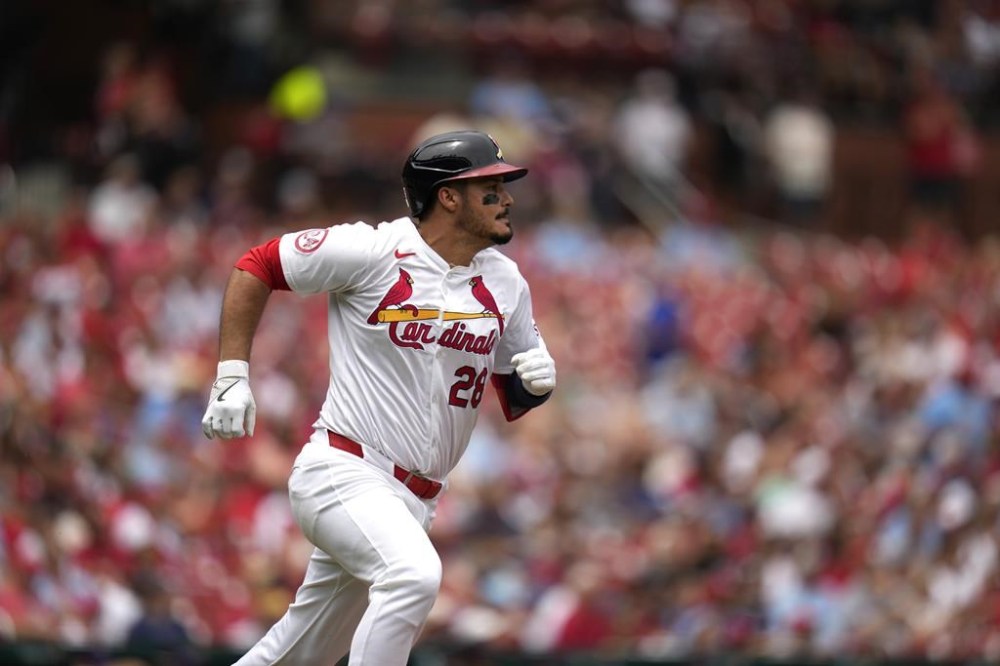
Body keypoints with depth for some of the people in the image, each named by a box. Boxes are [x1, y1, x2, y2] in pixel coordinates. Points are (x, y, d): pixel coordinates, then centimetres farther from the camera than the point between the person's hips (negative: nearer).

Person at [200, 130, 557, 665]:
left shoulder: (505, 284, 8)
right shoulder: (373, 253, -10)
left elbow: (515, 400, 18)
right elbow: (257, 266, -1)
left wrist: (538, 381, -6)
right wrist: (232, 376, -7)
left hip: (412, 501, 7)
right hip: (343, 474, -7)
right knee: (414, 573, -33)